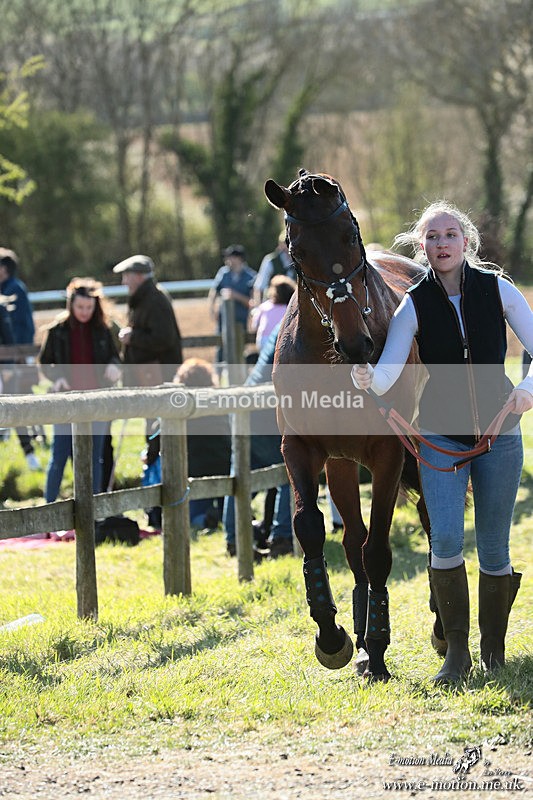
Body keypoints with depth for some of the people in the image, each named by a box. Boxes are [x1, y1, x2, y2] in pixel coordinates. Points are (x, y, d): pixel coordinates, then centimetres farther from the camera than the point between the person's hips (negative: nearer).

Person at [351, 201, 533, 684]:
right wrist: (367, 380, -40)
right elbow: (387, 373, -17)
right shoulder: (414, 305, -7)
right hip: (441, 435, -1)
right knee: (446, 539, -15)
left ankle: (494, 650, 21)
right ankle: (456, 651, -2)